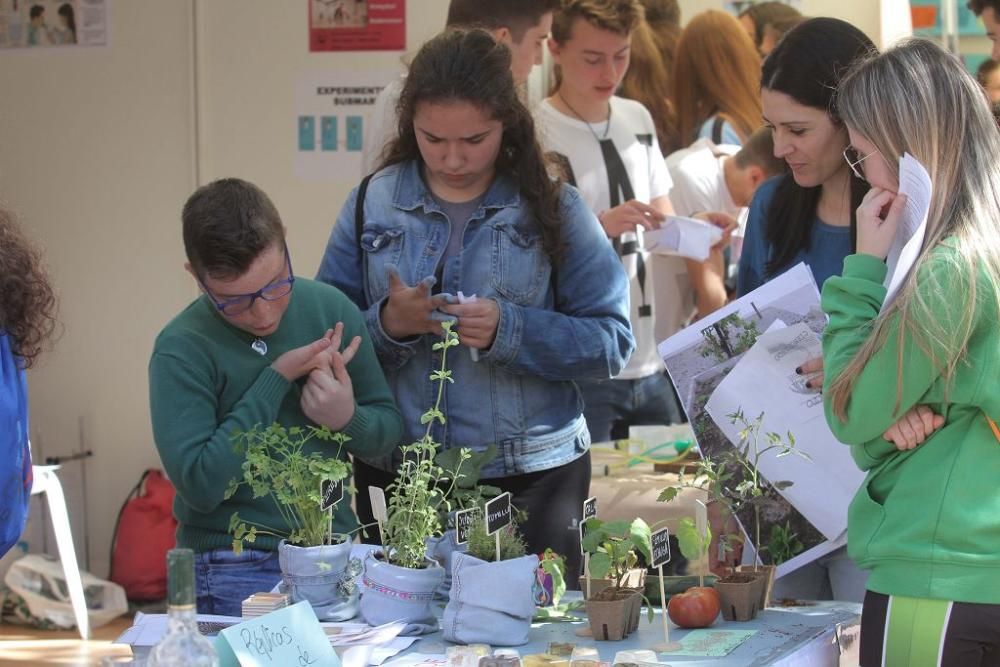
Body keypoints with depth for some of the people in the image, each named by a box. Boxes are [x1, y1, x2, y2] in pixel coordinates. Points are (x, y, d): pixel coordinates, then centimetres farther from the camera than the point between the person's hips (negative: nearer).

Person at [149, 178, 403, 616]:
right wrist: (278, 378, -16)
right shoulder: (181, 350, -10)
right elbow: (199, 485, -17)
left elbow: (389, 429, 13)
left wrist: (349, 419, -12)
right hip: (237, 574, -4)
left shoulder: (331, 309, 3)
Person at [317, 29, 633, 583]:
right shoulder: (372, 205, 4)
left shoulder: (553, 209, -1)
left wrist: (509, 330, -19)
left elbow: (612, 342, -5)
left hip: (531, 478, -1)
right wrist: (386, 324, -16)